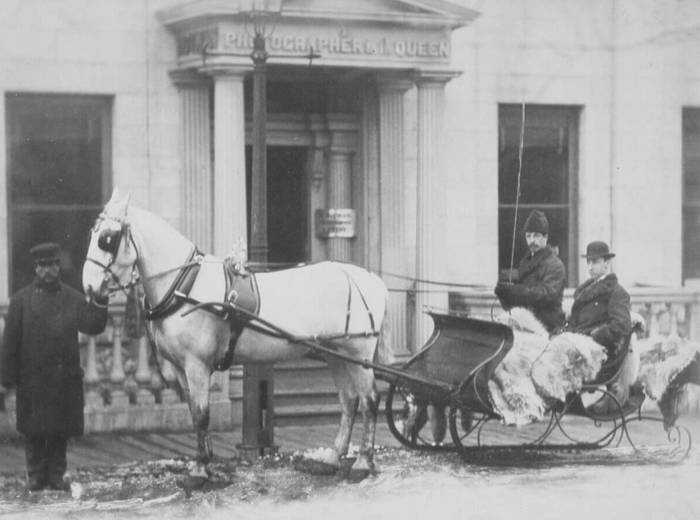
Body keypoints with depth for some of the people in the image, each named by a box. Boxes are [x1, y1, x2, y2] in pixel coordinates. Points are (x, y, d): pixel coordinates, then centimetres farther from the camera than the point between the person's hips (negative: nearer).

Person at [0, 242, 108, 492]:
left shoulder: (72, 298, 8)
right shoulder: (21, 300, 2)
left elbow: (93, 327, -1)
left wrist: (100, 302, -15)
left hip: (65, 377, 2)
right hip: (32, 378, -2)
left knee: (61, 430, 7)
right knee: (34, 431, 4)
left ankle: (56, 475, 16)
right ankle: (36, 476, 14)